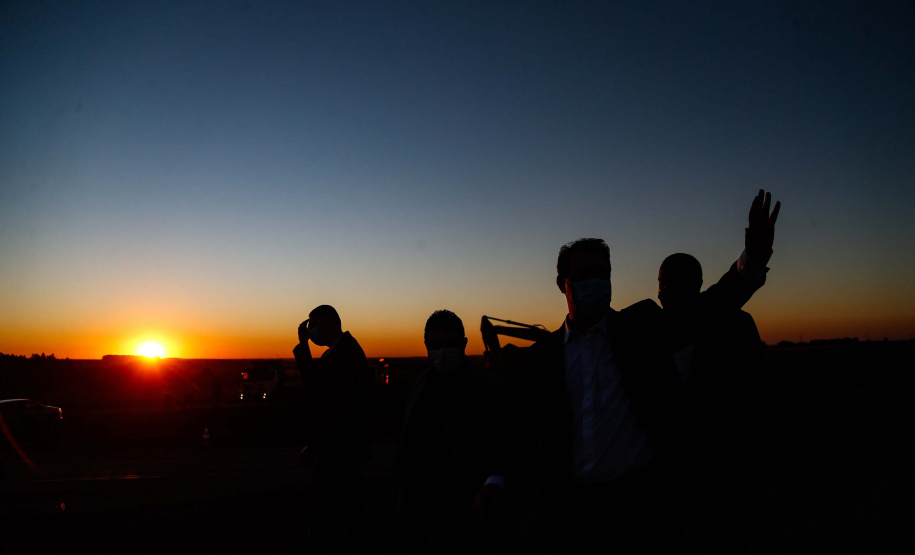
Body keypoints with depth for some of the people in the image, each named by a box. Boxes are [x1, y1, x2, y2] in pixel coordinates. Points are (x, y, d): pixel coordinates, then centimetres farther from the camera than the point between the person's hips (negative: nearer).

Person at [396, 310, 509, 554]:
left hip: (455, 506, -6)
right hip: (421, 500, 7)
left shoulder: (487, 387, -13)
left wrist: (493, 484, -31)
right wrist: (404, 492, 10)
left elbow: (500, 442, -16)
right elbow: (409, 439, 11)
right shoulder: (423, 381, 8)